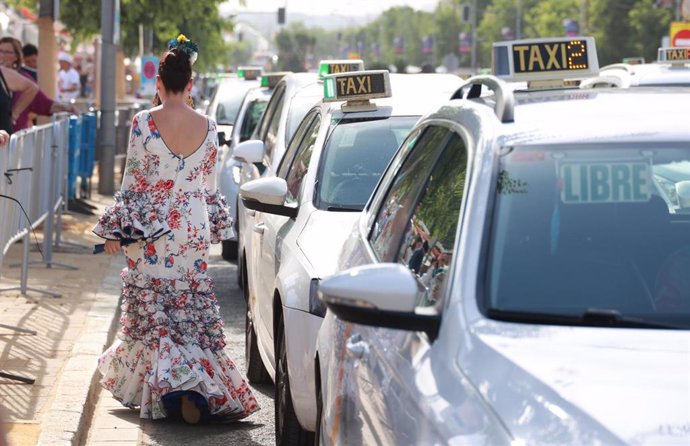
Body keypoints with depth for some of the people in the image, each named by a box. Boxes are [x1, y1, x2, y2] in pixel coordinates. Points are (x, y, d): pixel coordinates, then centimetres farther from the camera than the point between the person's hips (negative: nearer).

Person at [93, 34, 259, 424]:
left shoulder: (144, 122, -10)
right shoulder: (208, 127, 0)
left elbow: (134, 180, -8)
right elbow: (210, 185, 8)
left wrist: (115, 230, 0)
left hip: (150, 228, -3)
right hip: (194, 227, 3)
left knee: (151, 308, 7)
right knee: (192, 309, 9)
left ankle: (164, 384, 2)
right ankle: (199, 386, 0)